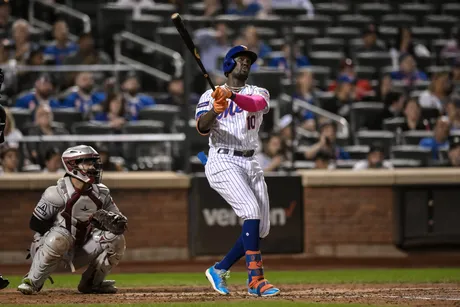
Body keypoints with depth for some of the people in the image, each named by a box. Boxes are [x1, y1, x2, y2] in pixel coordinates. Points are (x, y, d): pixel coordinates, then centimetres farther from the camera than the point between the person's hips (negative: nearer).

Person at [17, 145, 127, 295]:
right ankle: (31, 282, -20)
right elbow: (35, 224, -17)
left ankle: (91, 283, 5)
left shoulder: (101, 193, 0)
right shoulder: (57, 193, -18)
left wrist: (118, 221, -20)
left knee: (116, 238, -11)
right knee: (59, 238, -39)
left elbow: (117, 217, 7)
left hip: (81, 249, 6)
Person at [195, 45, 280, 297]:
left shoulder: (258, 93, 11)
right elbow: (202, 127, -13)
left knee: (261, 228, 3)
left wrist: (231, 95, -36)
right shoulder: (210, 96, 5)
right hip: (223, 162, -5)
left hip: (251, 163, 5)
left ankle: (220, 269, 18)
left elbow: (255, 104, -16)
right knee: (252, 211, -23)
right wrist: (215, 110, -35)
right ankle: (255, 279, -25)